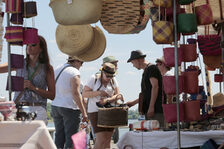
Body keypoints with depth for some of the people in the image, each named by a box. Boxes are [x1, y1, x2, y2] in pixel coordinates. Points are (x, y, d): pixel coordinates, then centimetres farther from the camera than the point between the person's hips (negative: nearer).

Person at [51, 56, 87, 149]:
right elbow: (76, 93, -19)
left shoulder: (56, 70, 13)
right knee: (71, 138, -4)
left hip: (55, 106, 8)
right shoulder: (74, 73, -12)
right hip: (70, 108, -8)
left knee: (59, 136, 11)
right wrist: (83, 112, -15)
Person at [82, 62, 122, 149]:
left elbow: (117, 95, 2)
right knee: (101, 140, -14)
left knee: (107, 140, 4)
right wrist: (98, 93, -20)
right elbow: (84, 94, -7)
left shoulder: (113, 81, 8)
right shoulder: (94, 79, -4)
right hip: (95, 112, -5)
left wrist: (107, 100, -17)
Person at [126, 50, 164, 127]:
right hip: (149, 110, 10)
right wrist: (133, 102, 30)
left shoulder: (151, 68, -5)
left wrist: (151, 107, -21)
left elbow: (155, 87, -16)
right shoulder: (145, 71, 24)